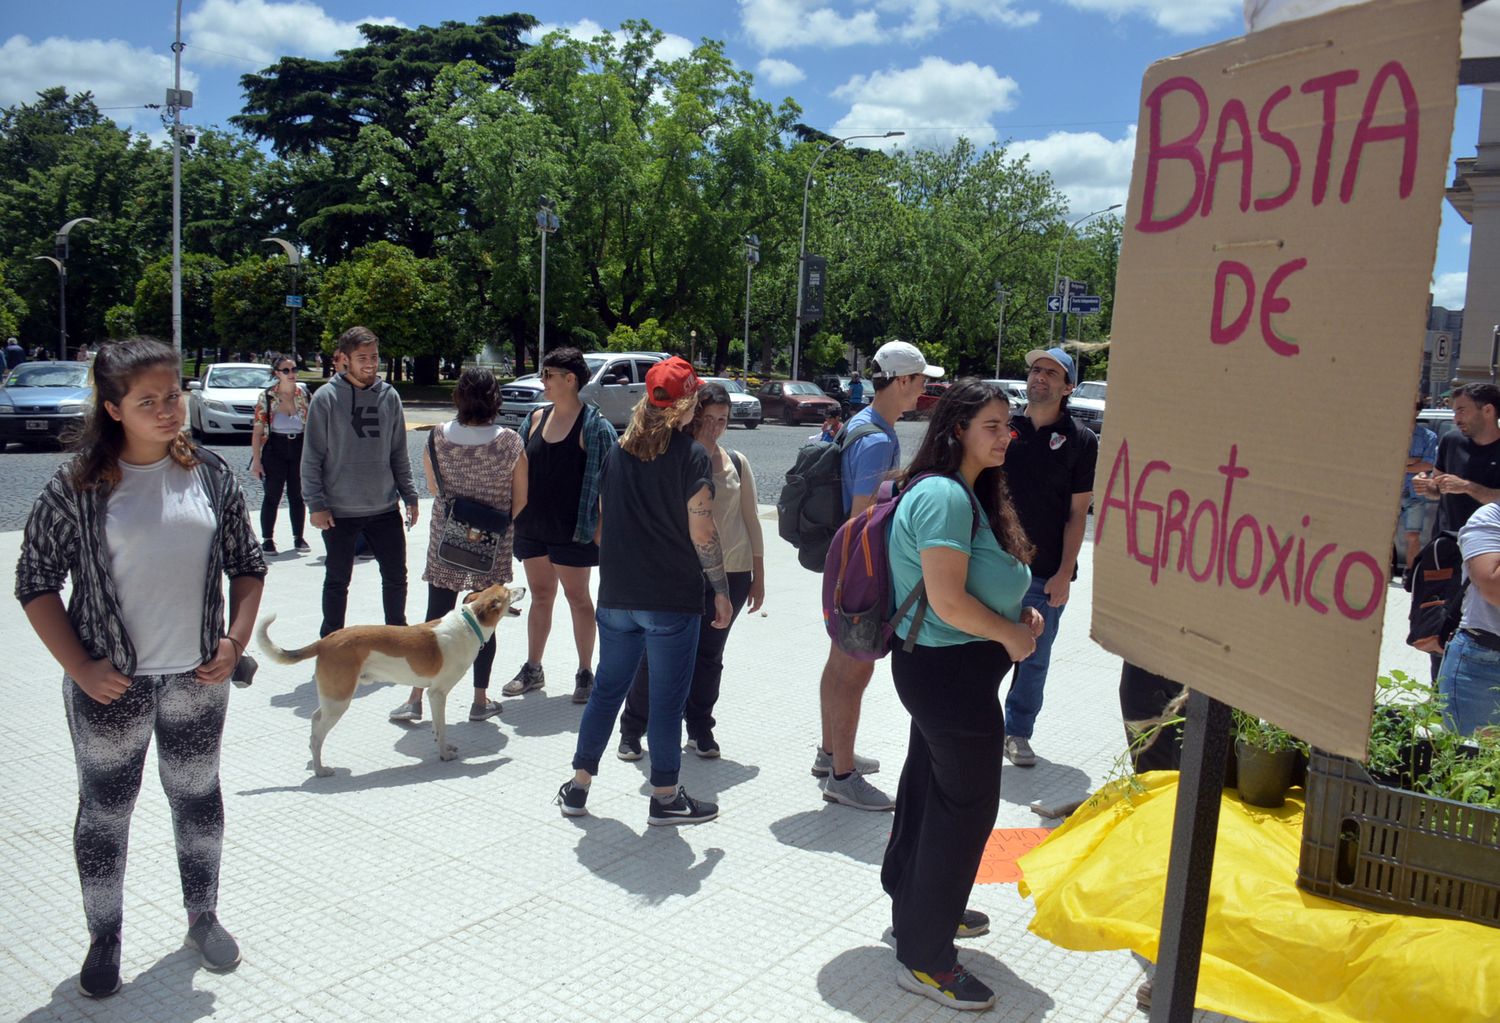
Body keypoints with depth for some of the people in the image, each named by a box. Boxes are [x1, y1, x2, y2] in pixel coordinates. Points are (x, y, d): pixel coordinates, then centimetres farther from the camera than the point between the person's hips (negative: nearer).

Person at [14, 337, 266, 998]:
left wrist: (236, 640, -4)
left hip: (197, 677, 3)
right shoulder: (77, 486, -10)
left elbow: (247, 566, 6)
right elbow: (35, 583, -6)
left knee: (198, 797, 17)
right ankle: (104, 939, 31)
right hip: (111, 684, -2)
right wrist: (80, 667, -11)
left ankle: (203, 917, 36)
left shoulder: (211, 475, -2)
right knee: (104, 811, 11)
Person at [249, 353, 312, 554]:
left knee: (298, 495, 8)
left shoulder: (305, 395, 4)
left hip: (300, 449, 2)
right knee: (272, 496, 3)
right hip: (275, 450, -2)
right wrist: (256, 459, -11)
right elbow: (258, 431, -6)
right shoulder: (266, 397, -4)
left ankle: (298, 537, 18)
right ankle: (267, 539, 10)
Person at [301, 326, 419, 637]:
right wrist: (316, 504, -11)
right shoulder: (326, 398, -8)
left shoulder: (389, 396, 3)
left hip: (385, 509, 3)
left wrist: (409, 496, 6)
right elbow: (312, 457, -7)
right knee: (337, 581, 10)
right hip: (339, 512, -3)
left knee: (396, 576, 11)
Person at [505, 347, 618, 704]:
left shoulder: (593, 425, -11)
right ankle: (532, 670, 25)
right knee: (540, 596, 15)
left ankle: (585, 673, 16)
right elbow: (518, 469, 14)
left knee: (577, 597, 5)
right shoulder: (536, 419, 7)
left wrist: (599, 525, -16)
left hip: (571, 529, -6)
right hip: (533, 525, 6)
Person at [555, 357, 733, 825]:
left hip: (616, 596, 6)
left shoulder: (618, 451, 7)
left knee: (607, 689, 17)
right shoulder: (691, 456, -11)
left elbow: (605, 521, 13)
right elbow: (702, 533, -13)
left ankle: (578, 786, 24)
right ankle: (665, 798, 16)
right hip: (672, 599, -5)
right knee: (667, 699, 6)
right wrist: (722, 591, -4)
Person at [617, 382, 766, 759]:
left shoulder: (737, 463, 7)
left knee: (709, 654, 12)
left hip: (731, 573, 3)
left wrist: (758, 577, 11)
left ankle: (700, 728, 26)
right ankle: (632, 729, 15)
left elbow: (751, 520, 11)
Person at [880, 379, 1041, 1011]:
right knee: (967, 806, -1)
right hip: (952, 671, -11)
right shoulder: (945, 495, -22)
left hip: (932, 668, 11)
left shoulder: (968, 492, 11)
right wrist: (1012, 634, -13)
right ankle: (925, 959, 13)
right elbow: (949, 602, -27)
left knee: (929, 787, 22)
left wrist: (1019, 611, 5)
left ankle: (917, 909, 41)